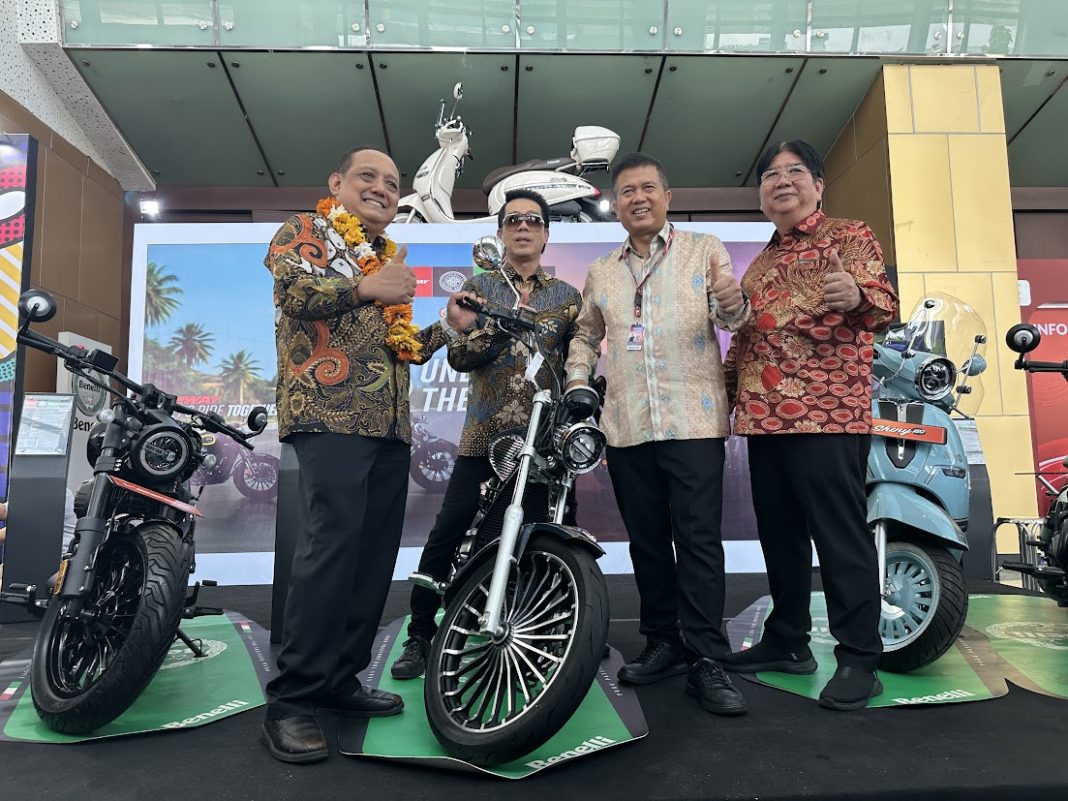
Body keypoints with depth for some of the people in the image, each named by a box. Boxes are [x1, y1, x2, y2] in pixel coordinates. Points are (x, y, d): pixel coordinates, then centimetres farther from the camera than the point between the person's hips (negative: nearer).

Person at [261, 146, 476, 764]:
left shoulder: (390, 259, 28)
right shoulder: (306, 231, 9)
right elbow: (290, 287, -12)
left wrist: (449, 325, 13)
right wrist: (363, 287, -21)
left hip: (391, 425, 8)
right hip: (330, 413, -8)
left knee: (376, 551, 6)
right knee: (332, 543, -19)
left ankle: (340, 679, 18)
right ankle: (293, 701, -9)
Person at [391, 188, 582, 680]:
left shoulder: (566, 296, 12)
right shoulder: (479, 288, 9)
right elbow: (458, 355, -2)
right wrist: (501, 326, -18)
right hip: (485, 433, -1)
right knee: (446, 535, -5)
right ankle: (420, 635, 10)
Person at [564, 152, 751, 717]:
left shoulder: (704, 250, 6)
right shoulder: (600, 272, 17)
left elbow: (731, 320, -5)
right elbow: (585, 335, 25)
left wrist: (733, 303, -29)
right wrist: (576, 385, 9)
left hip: (694, 421, -4)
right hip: (627, 427, 4)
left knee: (699, 540, -5)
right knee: (646, 541, 11)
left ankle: (706, 661, 2)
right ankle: (664, 643, 24)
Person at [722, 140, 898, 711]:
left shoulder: (849, 236, 3)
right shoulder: (759, 265, 22)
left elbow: (886, 305, -11)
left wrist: (856, 296, -33)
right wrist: (724, 393, 17)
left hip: (828, 412, -7)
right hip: (764, 417, 7)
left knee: (841, 536, -5)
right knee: (778, 533, 12)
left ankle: (858, 659, 6)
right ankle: (786, 641, 24)